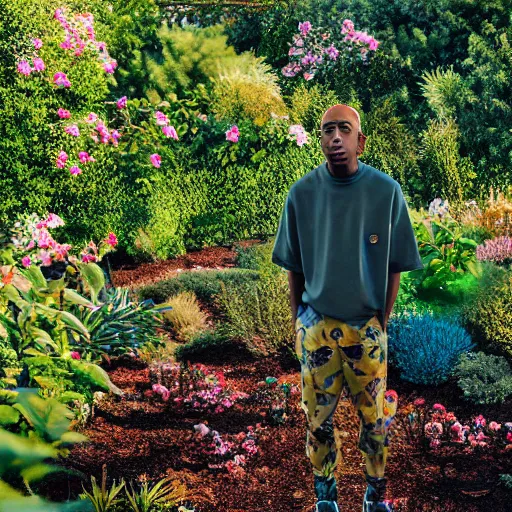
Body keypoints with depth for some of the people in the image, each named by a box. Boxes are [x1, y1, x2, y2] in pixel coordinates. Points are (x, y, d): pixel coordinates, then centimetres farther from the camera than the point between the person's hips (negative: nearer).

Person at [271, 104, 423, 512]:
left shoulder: (387, 191, -8)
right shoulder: (302, 193, -5)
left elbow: (394, 267, 0)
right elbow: (294, 267, 5)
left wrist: (381, 323, 0)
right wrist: (298, 323, 5)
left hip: (368, 326, -1)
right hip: (317, 325, 1)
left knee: (375, 417, 7)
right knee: (318, 417, 7)